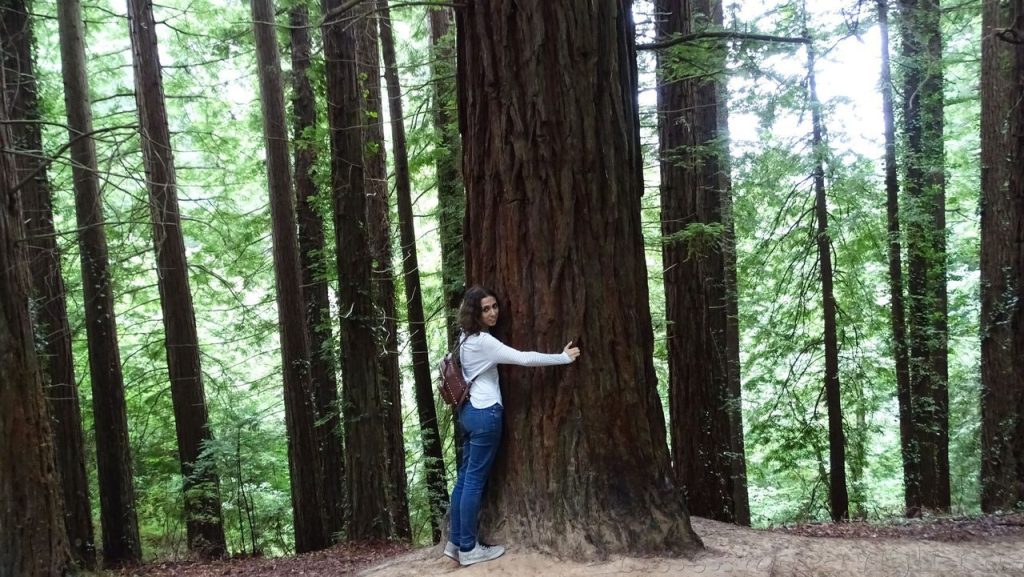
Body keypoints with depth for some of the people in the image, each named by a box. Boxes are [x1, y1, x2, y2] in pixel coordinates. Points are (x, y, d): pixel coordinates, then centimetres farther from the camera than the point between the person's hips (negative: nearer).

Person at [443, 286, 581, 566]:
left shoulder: (467, 338, 10)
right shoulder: (483, 341, -18)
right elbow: (524, 358, -22)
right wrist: (564, 357, -14)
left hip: (469, 411, 9)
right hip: (485, 414, -9)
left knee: (465, 477, 13)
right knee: (475, 481, -3)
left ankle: (456, 542, 19)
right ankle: (468, 549, 5)